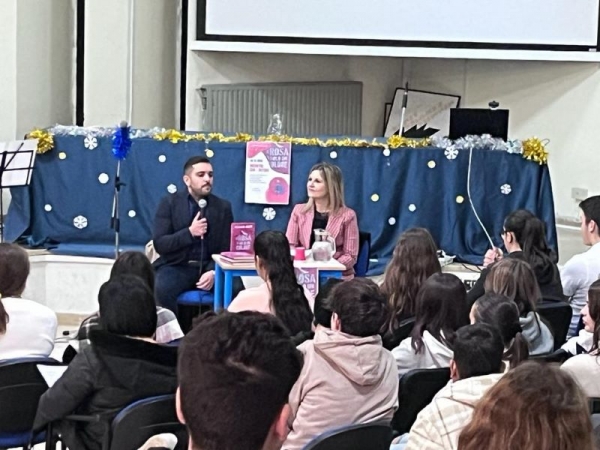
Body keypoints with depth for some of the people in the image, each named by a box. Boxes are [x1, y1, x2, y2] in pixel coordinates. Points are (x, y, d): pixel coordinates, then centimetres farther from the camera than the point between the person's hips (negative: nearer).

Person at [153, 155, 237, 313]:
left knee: (236, 289, -28)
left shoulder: (223, 207, 7)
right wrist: (189, 232, -19)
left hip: (209, 267, 2)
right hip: (177, 267, -1)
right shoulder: (169, 203, 1)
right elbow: (159, 244, -6)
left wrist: (214, 271, -16)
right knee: (162, 289, -34)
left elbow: (227, 248, 4)